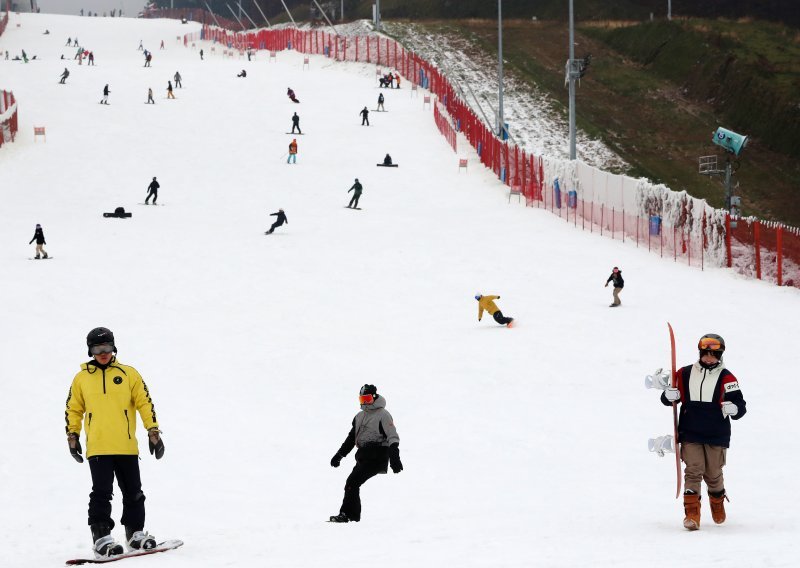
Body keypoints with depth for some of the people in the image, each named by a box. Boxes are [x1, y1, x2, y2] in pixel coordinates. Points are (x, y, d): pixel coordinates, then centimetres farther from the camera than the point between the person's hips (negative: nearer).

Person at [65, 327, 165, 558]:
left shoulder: (128, 374, 7)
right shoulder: (81, 379, 8)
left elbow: (145, 403, 6)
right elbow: (73, 409, 15)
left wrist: (153, 431, 0)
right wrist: (72, 436, 7)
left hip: (126, 446, 1)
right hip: (97, 448, -1)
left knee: (133, 493, 8)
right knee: (101, 493, -10)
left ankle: (135, 534, 20)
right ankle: (101, 538, -8)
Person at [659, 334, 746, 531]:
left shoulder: (726, 378, 0)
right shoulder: (685, 374, 5)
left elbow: (740, 406, -2)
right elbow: (667, 399, 13)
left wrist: (734, 408, -25)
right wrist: (669, 396, -11)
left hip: (717, 436, -1)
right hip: (690, 434, 1)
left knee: (713, 474, 8)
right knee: (693, 470, -12)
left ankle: (718, 502, 37)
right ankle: (692, 513, -14)